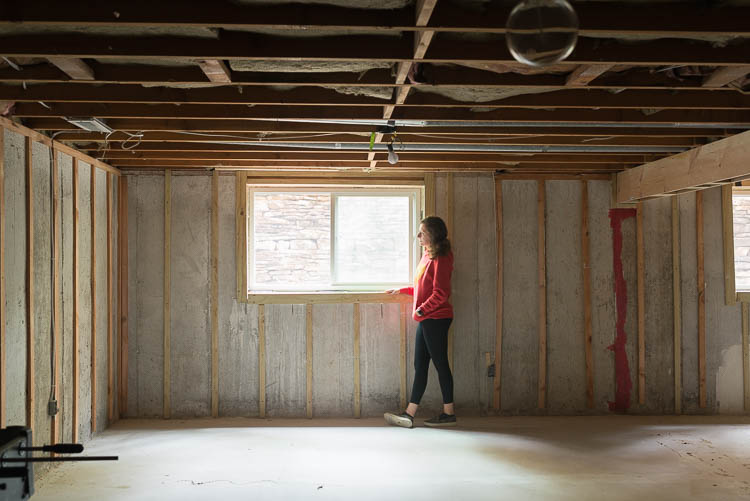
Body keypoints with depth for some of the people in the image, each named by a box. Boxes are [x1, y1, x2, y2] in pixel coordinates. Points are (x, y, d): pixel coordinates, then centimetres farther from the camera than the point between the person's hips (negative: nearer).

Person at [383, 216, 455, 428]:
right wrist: (401, 290, 25)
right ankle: (409, 414, 10)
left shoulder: (440, 259, -12)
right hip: (426, 319, 9)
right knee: (420, 365, 8)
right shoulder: (428, 256, 16)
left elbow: (440, 293, -19)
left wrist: (421, 309, -20)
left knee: (440, 363, -1)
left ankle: (448, 413, 9)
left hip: (436, 318, -9)